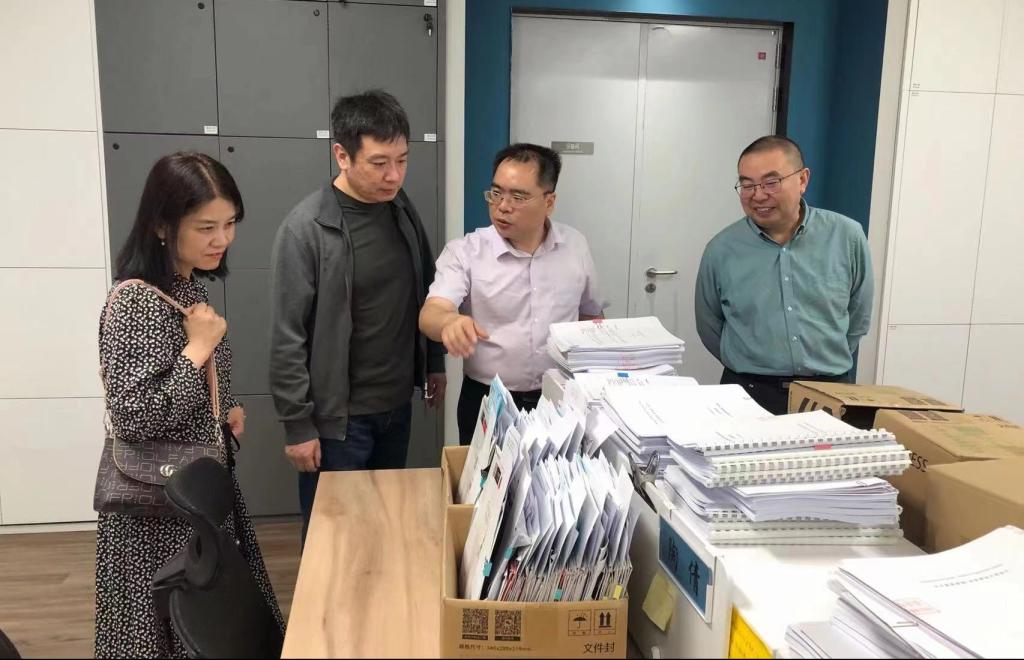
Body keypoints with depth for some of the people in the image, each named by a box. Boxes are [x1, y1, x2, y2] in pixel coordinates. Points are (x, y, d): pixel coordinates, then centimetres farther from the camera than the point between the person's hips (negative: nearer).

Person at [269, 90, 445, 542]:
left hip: (397, 405, 6)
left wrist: (434, 364, 14)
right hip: (337, 417, -6)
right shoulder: (306, 229, -19)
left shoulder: (402, 209, 1)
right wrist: (298, 425, -14)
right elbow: (287, 339, -16)